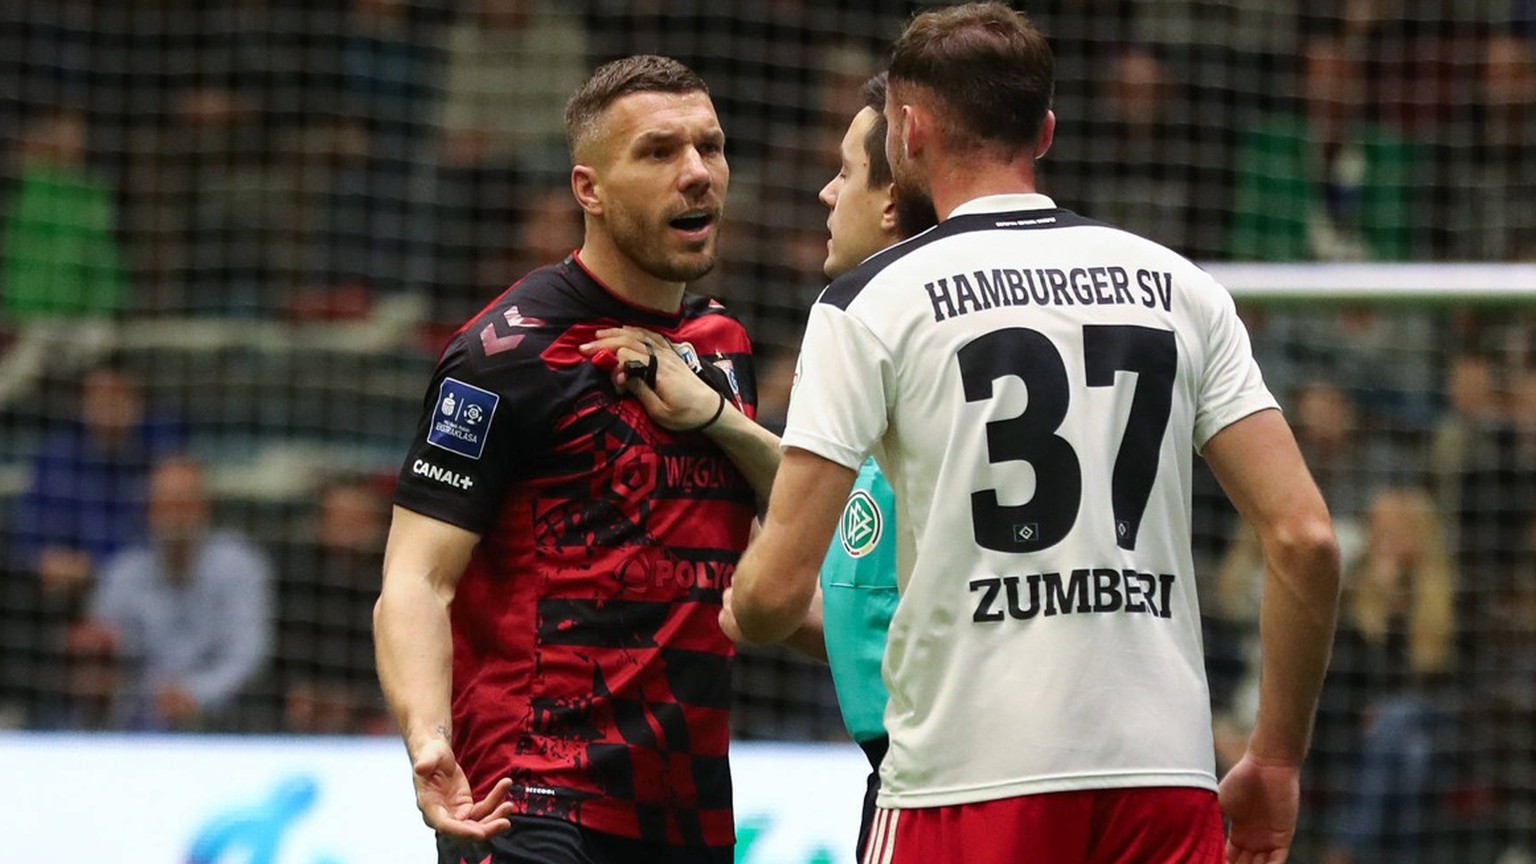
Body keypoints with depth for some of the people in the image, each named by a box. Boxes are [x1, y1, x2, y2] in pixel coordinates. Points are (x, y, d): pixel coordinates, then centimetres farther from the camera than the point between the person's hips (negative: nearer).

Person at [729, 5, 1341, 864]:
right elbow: (1305, 537, 3)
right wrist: (1277, 761, 13)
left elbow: (779, 590, -5)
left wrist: (741, 608, 19)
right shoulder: (1181, 286, 10)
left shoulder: (872, 300, 0)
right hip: (1168, 775, 3)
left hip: (968, 774, -3)